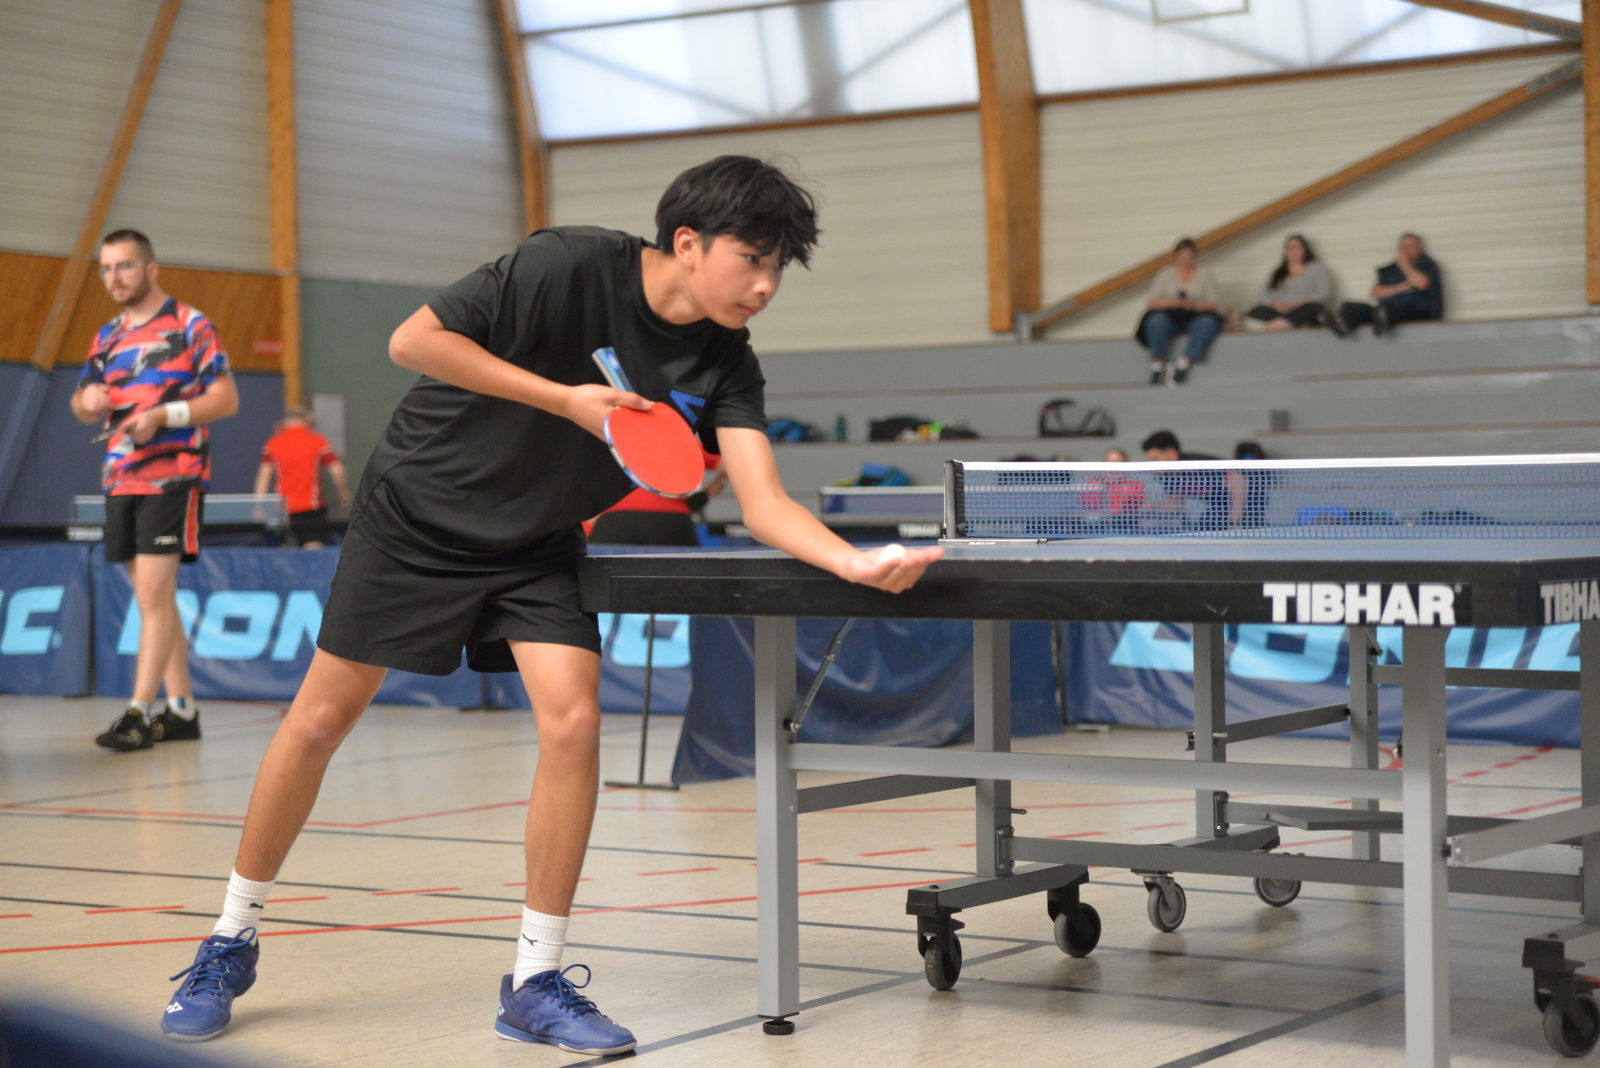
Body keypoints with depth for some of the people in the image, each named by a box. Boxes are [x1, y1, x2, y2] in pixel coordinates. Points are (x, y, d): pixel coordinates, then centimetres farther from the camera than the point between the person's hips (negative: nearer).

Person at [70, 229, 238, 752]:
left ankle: (138, 713, -14)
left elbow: (227, 398, -7)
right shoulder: (108, 336, 17)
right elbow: (84, 408, 23)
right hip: (120, 481, 7)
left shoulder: (190, 325, -2)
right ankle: (181, 709, 15)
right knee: (154, 599, 8)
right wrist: (87, 400, -2)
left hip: (173, 477, -7)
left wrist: (163, 415, -19)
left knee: (153, 595, -12)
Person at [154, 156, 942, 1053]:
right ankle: (233, 941, 22)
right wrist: (565, 398, -28)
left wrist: (855, 561, -41)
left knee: (574, 720, -16)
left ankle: (537, 983, -2)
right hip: (417, 514, -3)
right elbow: (413, 341, -23)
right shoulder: (570, 267, -25)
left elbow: (766, 504, -21)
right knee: (322, 720, 2)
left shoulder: (725, 364, -12)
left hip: (537, 546, 4)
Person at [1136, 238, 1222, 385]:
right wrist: (1168, 302, -14)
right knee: (1156, 320, -35)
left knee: (1208, 323, -35)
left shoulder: (1205, 275, 15)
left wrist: (1196, 305, -16)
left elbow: (1213, 304, 5)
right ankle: (1157, 362, -32)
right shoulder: (1165, 275, 16)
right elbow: (1153, 303, 6)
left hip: (1195, 316, 0)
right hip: (1170, 317, 0)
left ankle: (1185, 362, -37)